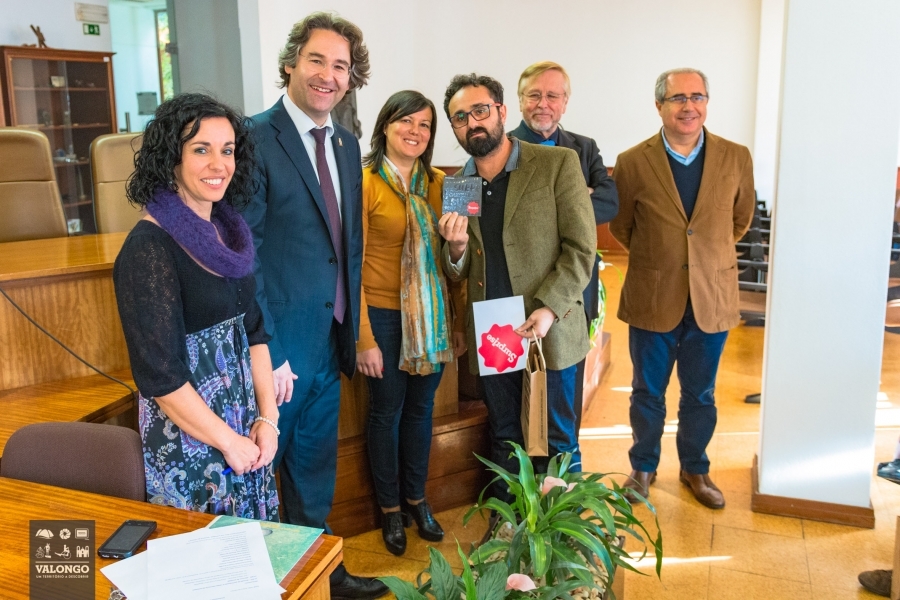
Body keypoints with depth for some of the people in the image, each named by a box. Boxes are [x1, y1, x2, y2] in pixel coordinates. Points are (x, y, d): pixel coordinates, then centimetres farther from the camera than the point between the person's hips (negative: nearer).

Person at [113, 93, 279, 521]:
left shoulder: (228, 230, 3)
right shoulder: (148, 247, -19)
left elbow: (253, 329, 7)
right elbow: (159, 374, -20)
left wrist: (268, 417, -1)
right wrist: (229, 441, -13)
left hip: (245, 424, 7)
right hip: (186, 435, -6)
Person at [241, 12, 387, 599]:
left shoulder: (348, 144, 8)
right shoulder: (255, 138, -14)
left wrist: (351, 329, 11)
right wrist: (266, 351, -17)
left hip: (329, 339, 7)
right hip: (277, 344, -7)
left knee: (316, 468, 21)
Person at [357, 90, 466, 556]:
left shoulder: (438, 184, 3)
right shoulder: (364, 182, -11)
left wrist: (458, 321, 6)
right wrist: (364, 339, -12)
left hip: (431, 316, 4)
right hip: (383, 315, -4)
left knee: (421, 407, 16)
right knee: (387, 410, 10)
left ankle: (416, 498, 36)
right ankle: (390, 508, 30)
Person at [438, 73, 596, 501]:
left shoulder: (558, 164, -6)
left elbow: (582, 248, -8)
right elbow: (456, 275, 12)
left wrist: (548, 309, -19)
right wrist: (456, 248, -11)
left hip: (548, 331, -4)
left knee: (557, 441, 9)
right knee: (504, 441, 18)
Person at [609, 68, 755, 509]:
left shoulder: (736, 158, -4)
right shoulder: (633, 162, -9)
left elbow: (741, 218, 11)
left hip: (712, 299, 2)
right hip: (652, 299, -1)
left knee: (700, 396, 16)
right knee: (647, 394, 15)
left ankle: (695, 468, 38)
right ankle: (643, 467, 36)